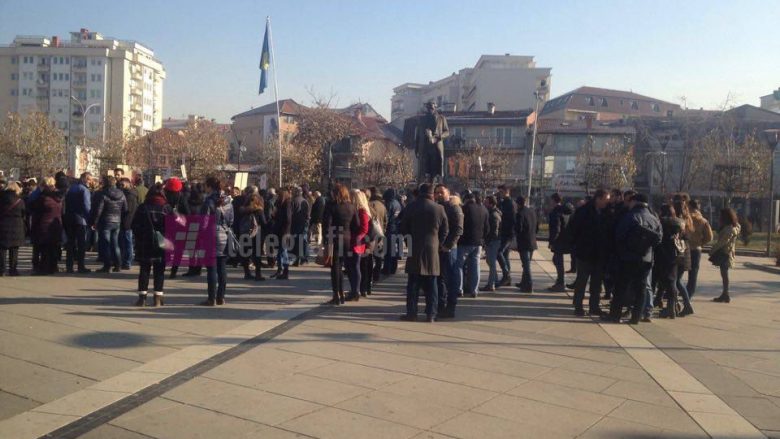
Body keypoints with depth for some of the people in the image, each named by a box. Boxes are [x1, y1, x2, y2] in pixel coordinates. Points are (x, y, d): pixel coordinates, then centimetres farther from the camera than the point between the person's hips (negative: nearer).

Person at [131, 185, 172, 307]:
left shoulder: (142, 207, -2)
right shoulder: (167, 208, -4)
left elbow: (133, 226, 0)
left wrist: (139, 237, 13)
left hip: (144, 245, 0)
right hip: (161, 245, 0)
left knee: (144, 270, 7)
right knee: (159, 271, 6)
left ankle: (142, 297, 5)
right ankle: (158, 298, 4)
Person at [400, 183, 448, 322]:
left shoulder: (410, 207, -3)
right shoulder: (439, 208, -1)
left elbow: (403, 228, 2)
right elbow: (445, 231, 4)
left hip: (415, 249, -1)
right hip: (432, 250, 1)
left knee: (413, 284, 5)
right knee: (431, 285, 7)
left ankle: (411, 313, 3)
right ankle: (431, 314, 7)